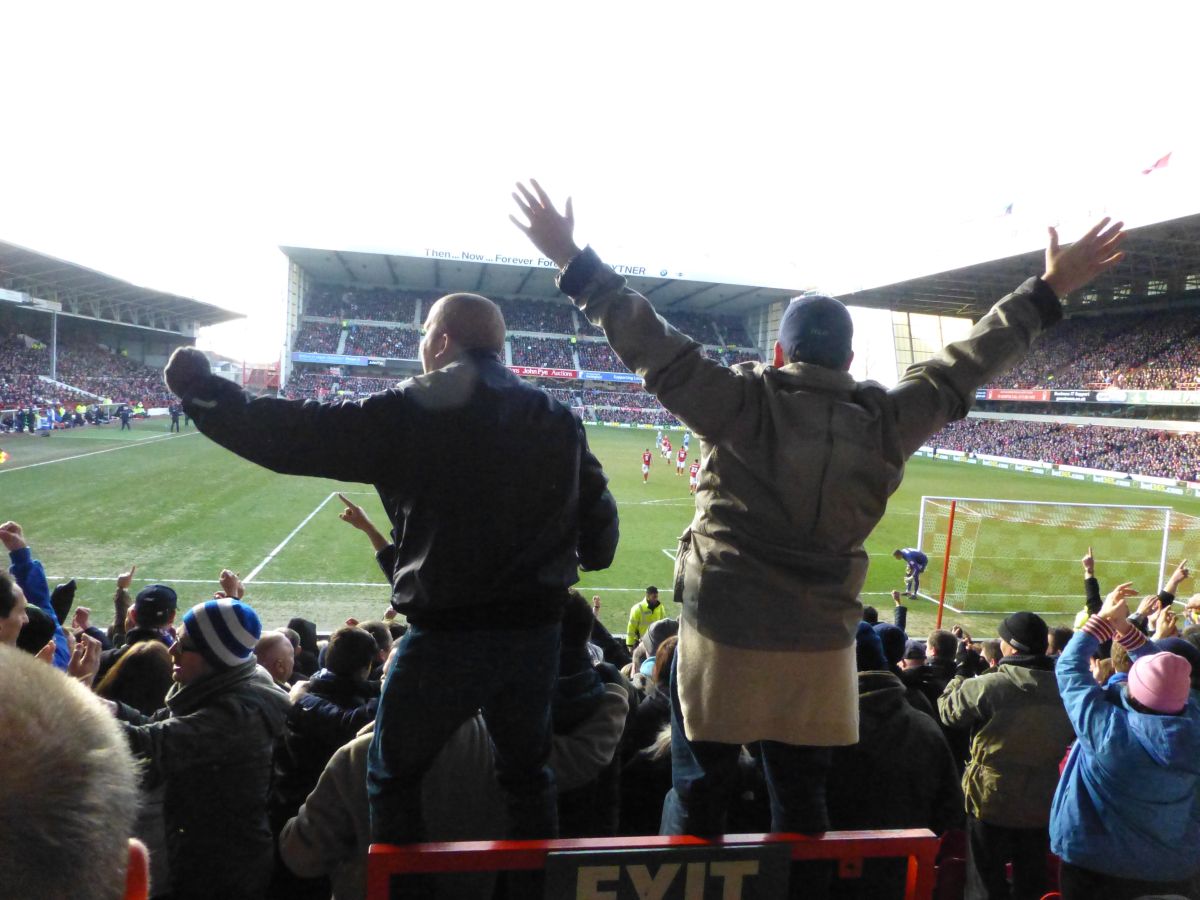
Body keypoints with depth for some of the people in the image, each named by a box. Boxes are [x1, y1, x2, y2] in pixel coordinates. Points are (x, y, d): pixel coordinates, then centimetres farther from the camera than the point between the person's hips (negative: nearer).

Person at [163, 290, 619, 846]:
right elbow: (599, 516, 5)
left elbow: (298, 435, -10)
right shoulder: (557, 419, 3)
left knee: (393, 774, 19)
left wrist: (200, 391, 4)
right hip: (538, 631, 5)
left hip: (449, 634, -5)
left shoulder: (410, 413, -11)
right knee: (527, 771, 24)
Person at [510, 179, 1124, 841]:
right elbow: (961, 371, 8)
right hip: (821, 647, 3)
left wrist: (574, 262, -7)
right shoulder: (884, 421, -1)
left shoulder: (742, 402, -11)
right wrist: (1048, 291, 20)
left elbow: (655, 349, -12)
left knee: (699, 797, 12)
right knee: (802, 801, 19)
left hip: (722, 636, -3)